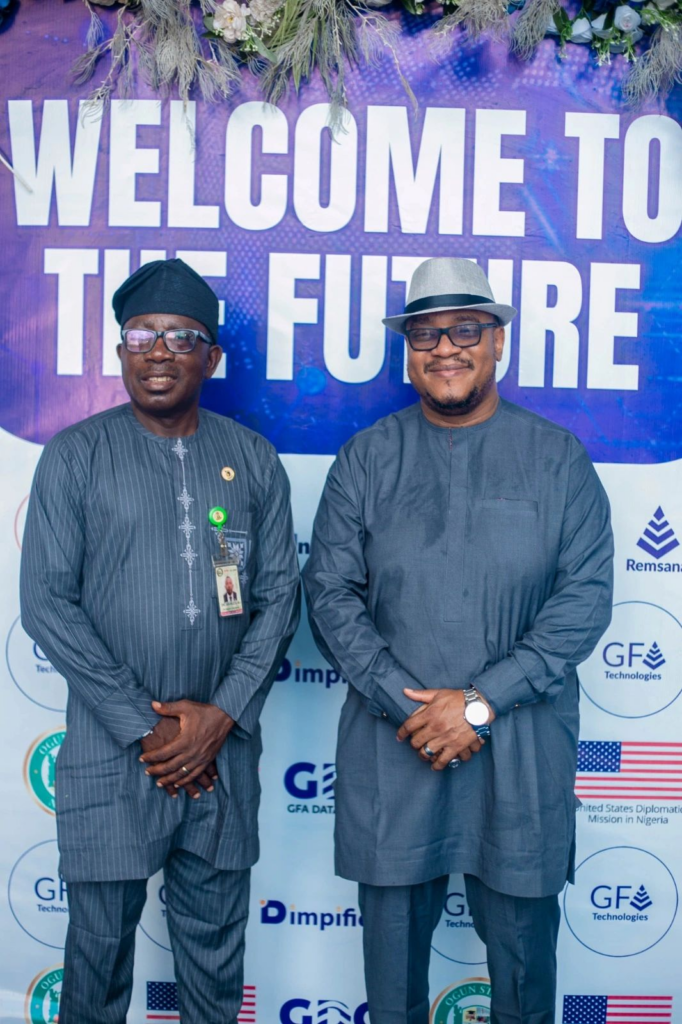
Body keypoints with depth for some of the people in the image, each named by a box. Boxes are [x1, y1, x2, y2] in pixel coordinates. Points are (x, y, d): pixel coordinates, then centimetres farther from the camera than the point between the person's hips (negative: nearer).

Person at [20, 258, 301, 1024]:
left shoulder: (252, 460, 4)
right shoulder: (76, 455, -3)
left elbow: (278, 595, 3)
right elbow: (46, 603, -7)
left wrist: (221, 715, -8)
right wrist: (144, 726, -10)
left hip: (223, 751, 2)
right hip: (111, 753, -2)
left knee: (215, 947, 17)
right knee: (100, 945, 14)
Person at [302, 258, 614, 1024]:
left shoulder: (557, 458, 0)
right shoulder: (367, 459, 2)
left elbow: (586, 596, -6)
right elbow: (330, 591, -2)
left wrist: (480, 701, -13)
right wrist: (406, 703, -12)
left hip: (520, 748, 0)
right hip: (391, 745, 1)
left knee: (523, 929, 15)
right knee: (393, 927, 15)